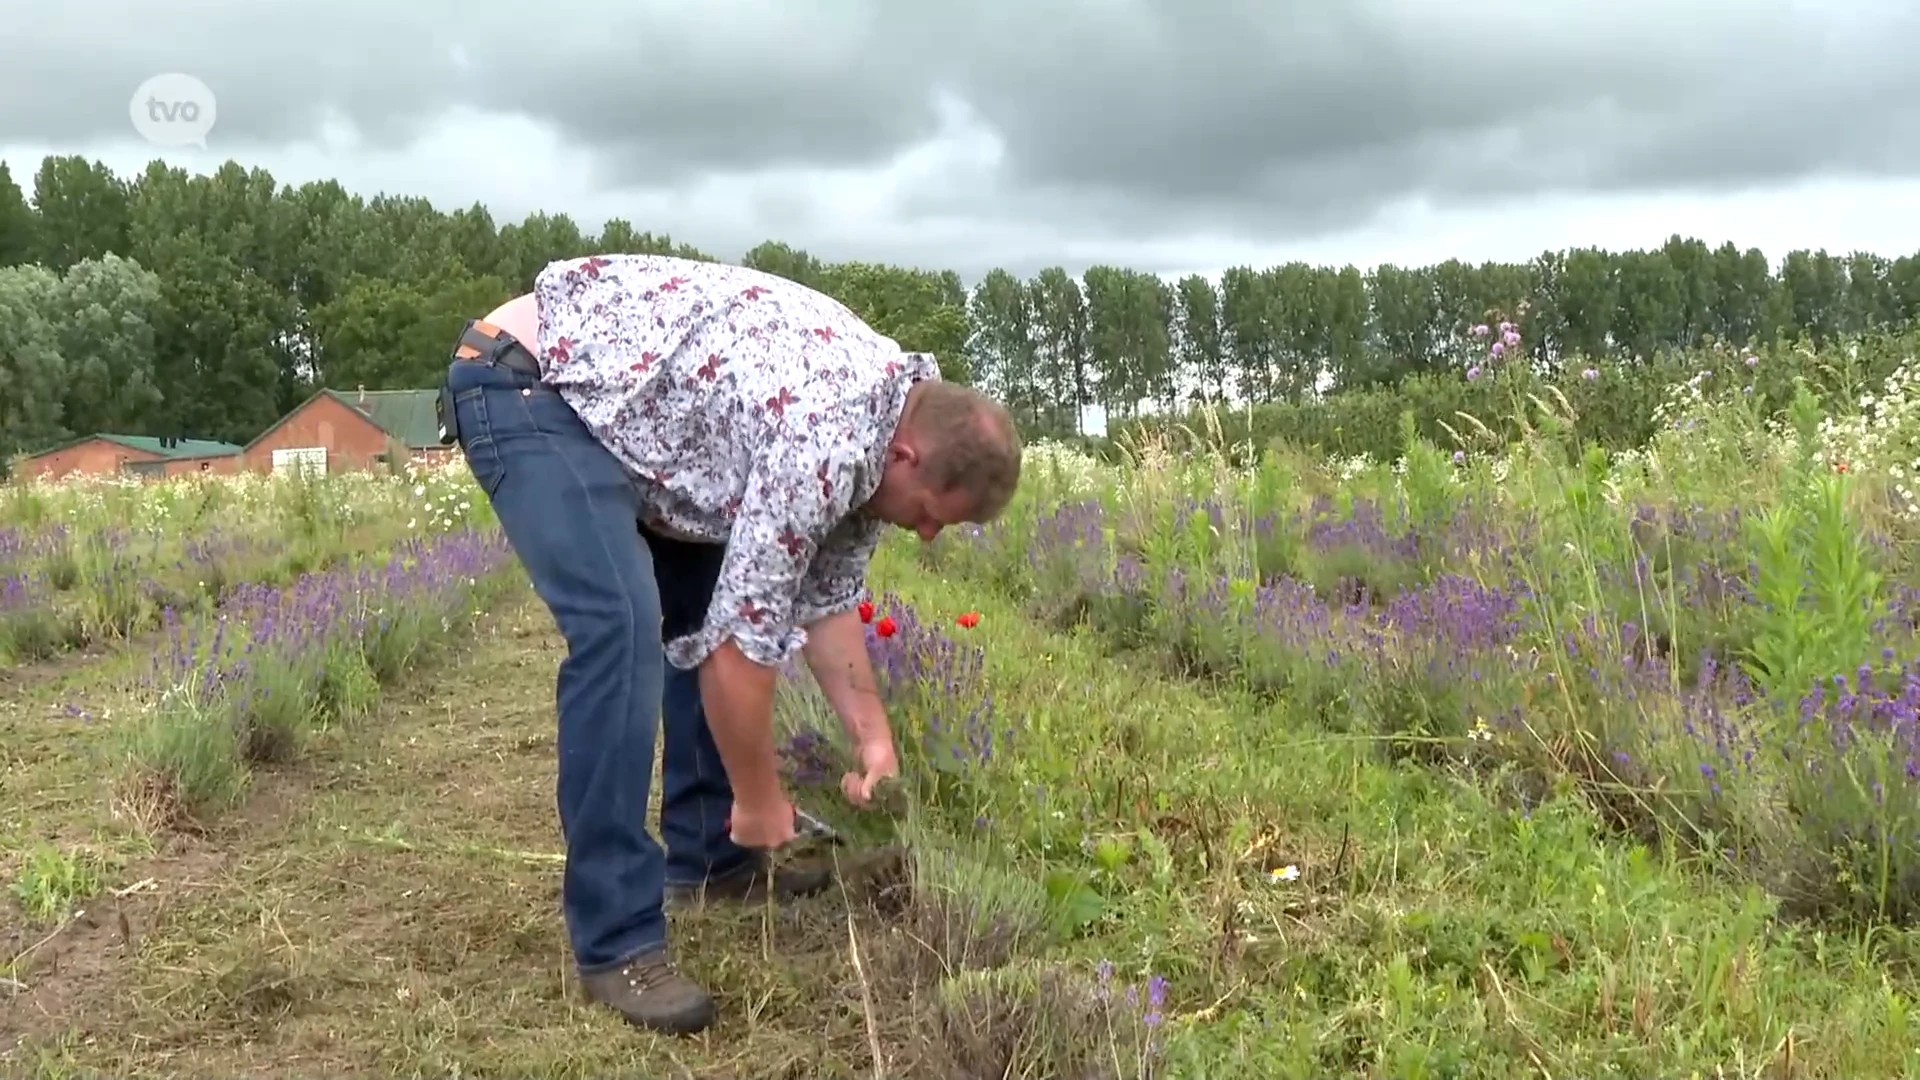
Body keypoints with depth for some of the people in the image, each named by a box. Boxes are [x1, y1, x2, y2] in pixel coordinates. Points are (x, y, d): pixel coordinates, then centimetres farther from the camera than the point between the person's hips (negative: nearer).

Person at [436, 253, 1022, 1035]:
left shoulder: (875, 420, 3)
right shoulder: (825, 442, -28)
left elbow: (827, 596, 13)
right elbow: (742, 639, -24)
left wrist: (873, 738, 7)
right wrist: (759, 799, -10)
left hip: (608, 394, 11)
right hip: (524, 382, -11)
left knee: (708, 600, 12)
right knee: (623, 625, -24)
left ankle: (709, 852, 22)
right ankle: (616, 942, -18)